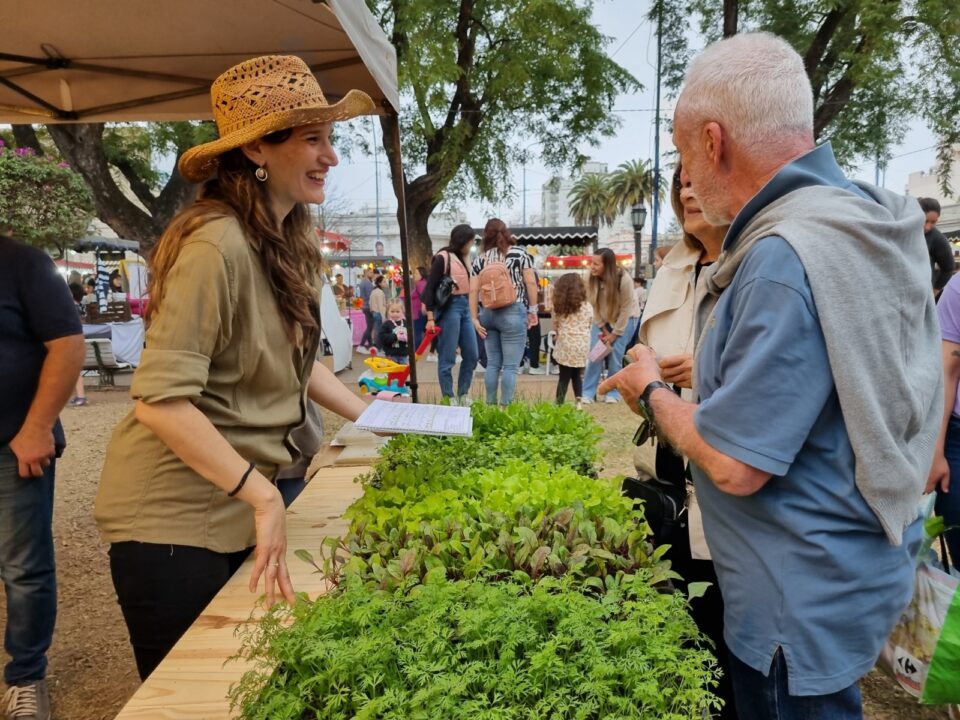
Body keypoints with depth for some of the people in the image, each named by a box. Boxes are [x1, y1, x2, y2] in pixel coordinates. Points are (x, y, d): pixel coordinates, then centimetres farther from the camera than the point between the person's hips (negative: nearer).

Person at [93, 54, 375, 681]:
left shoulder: (287, 243, 4)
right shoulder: (216, 245, -25)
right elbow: (161, 401, -29)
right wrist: (262, 495, -26)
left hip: (237, 504, 8)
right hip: (172, 517, -8)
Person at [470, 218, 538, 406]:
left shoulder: (480, 259, 8)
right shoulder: (520, 253, 2)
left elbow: (473, 290, 3)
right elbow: (531, 282, -3)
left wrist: (475, 318, 5)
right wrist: (533, 309, 3)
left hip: (488, 313, 4)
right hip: (512, 313, -4)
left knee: (493, 363, 14)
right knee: (511, 366, 0)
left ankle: (490, 405, 18)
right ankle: (505, 407, 0)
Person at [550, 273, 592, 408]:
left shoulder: (559, 306, -1)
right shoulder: (587, 307, 0)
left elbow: (555, 326, 8)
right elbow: (590, 325, 11)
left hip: (565, 346, -1)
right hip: (582, 346, 1)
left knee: (564, 377, 6)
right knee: (577, 375, 16)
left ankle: (559, 405, 7)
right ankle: (578, 401, 10)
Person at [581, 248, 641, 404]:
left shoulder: (624, 280, -29)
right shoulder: (592, 279, -19)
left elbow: (625, 309, -21)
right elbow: (593, 305, -9)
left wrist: (614, 334, -18)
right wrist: (603, 329, -9)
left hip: (626, 318, -3)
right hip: (602, 319, 3)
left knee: (615, 354, -9)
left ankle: (613, 393, 5)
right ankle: (588, 393, 0)